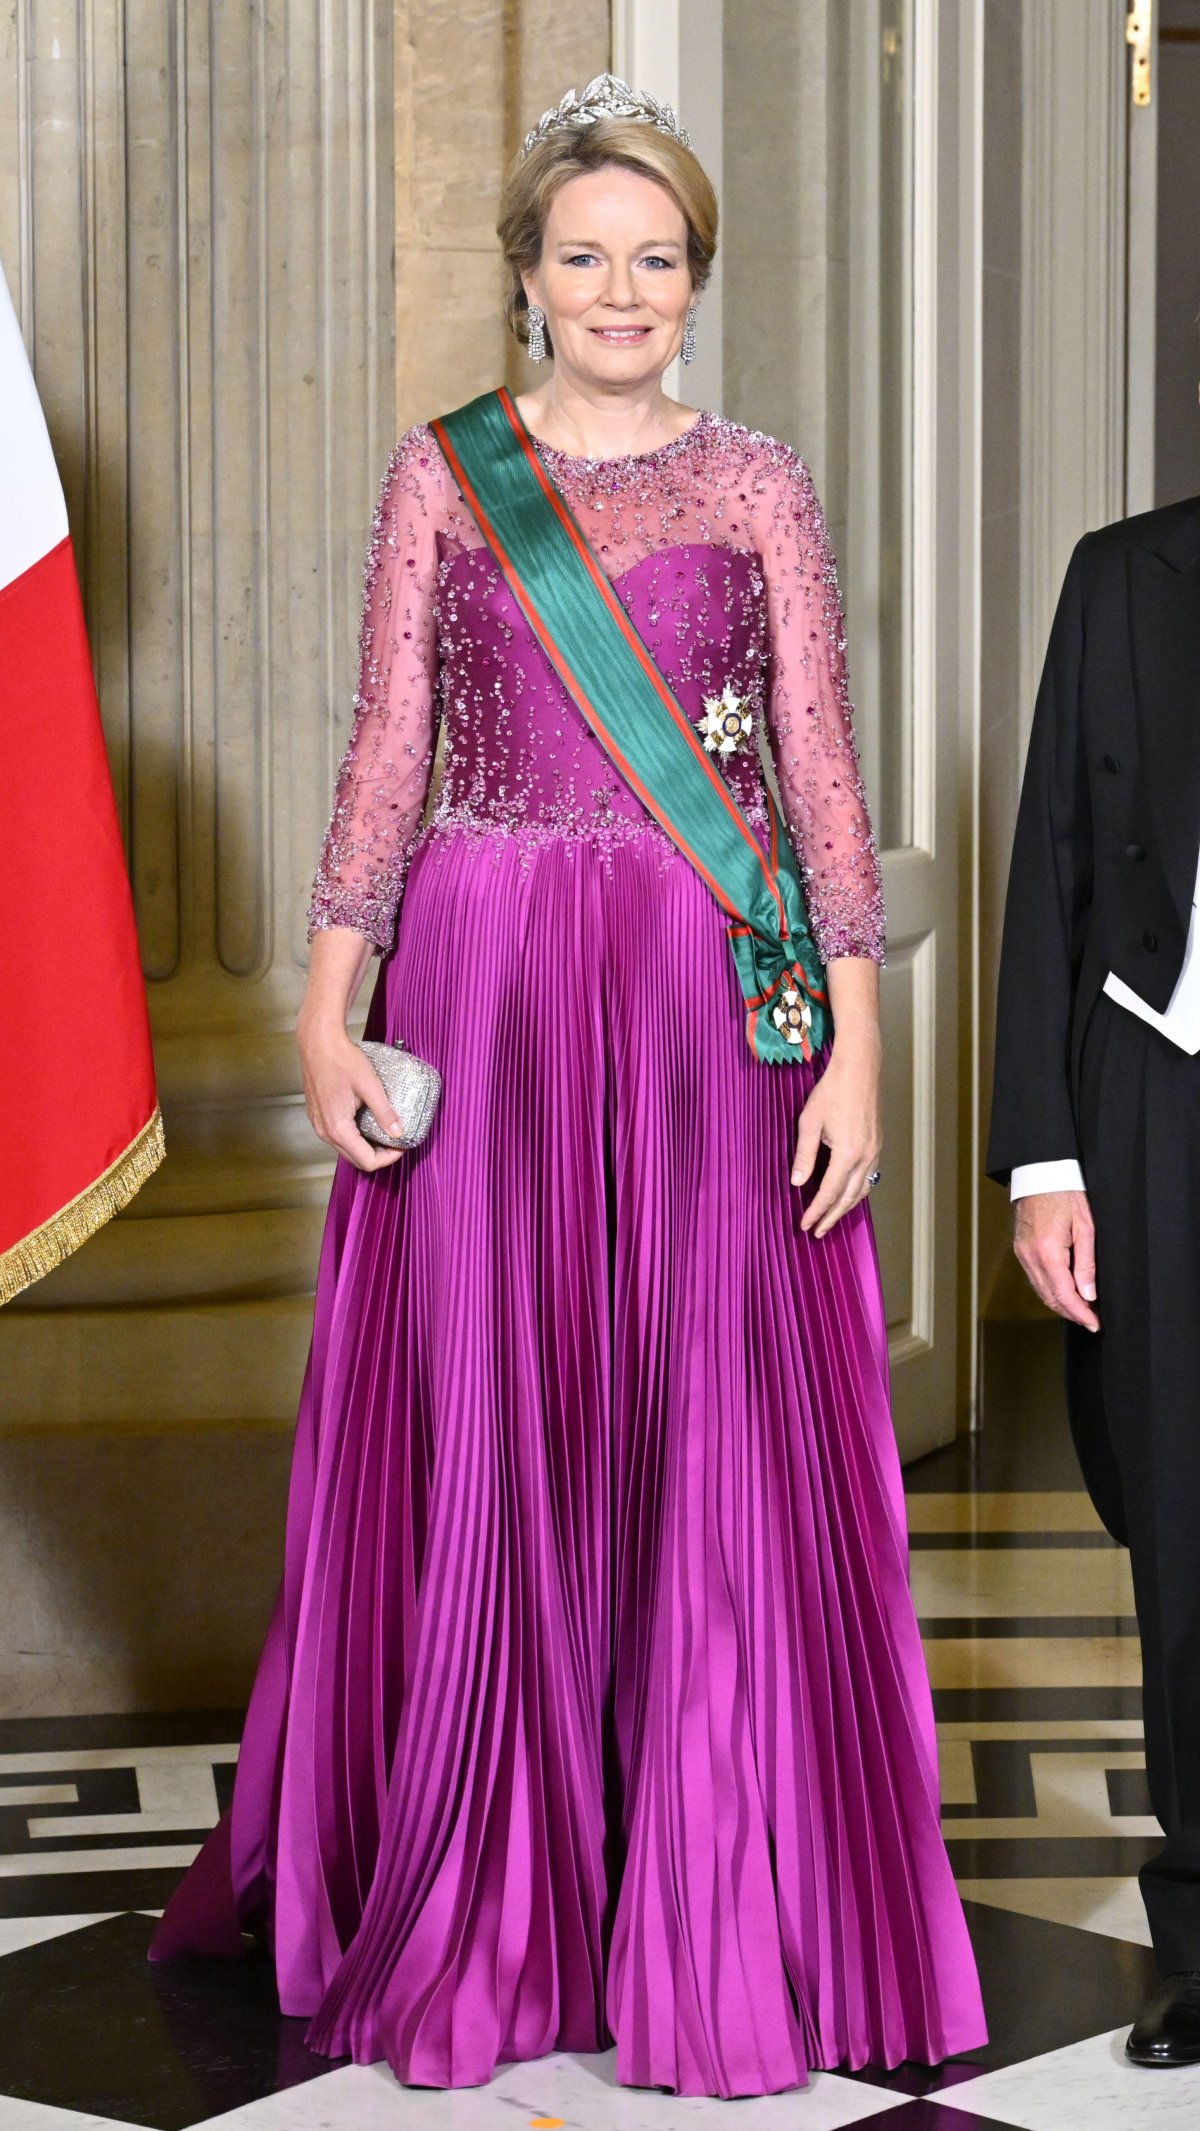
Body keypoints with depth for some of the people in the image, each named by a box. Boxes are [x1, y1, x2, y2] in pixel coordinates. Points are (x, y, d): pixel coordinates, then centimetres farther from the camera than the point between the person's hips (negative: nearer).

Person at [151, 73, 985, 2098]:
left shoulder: (759, 485, 7)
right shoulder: (439, 471, 8)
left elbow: (823, 775, 3)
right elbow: (385, 757, 4)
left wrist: (856, 1044, -5)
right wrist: (330, 1007, -5)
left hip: (716, 1009, 0)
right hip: (483, 992, 0)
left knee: (716, 1450, -1)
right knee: (480, 1449, 3)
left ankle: (714, 1924, 10)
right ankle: (476, 1908, 18)